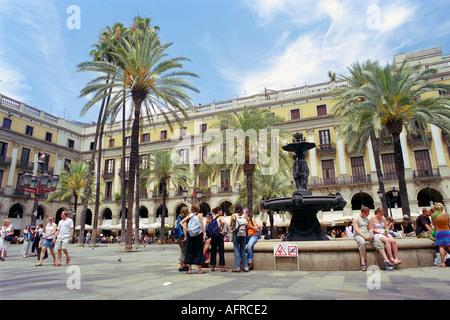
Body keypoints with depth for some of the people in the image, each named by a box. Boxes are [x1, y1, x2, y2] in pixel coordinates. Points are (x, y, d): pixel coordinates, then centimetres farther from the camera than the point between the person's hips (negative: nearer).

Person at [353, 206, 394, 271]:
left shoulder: (367, 219, 21)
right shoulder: (356, 218, 1)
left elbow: (369, 228, 23)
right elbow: (356, 229, -9)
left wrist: (371, 234, -1)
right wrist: (364, 236, -21)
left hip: (367, 234, 6)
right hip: (358, 235, -6)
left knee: (378, 242, -22)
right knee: (362, 243, -39)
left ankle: (386, 260, -26)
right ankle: (363, 263, -37)